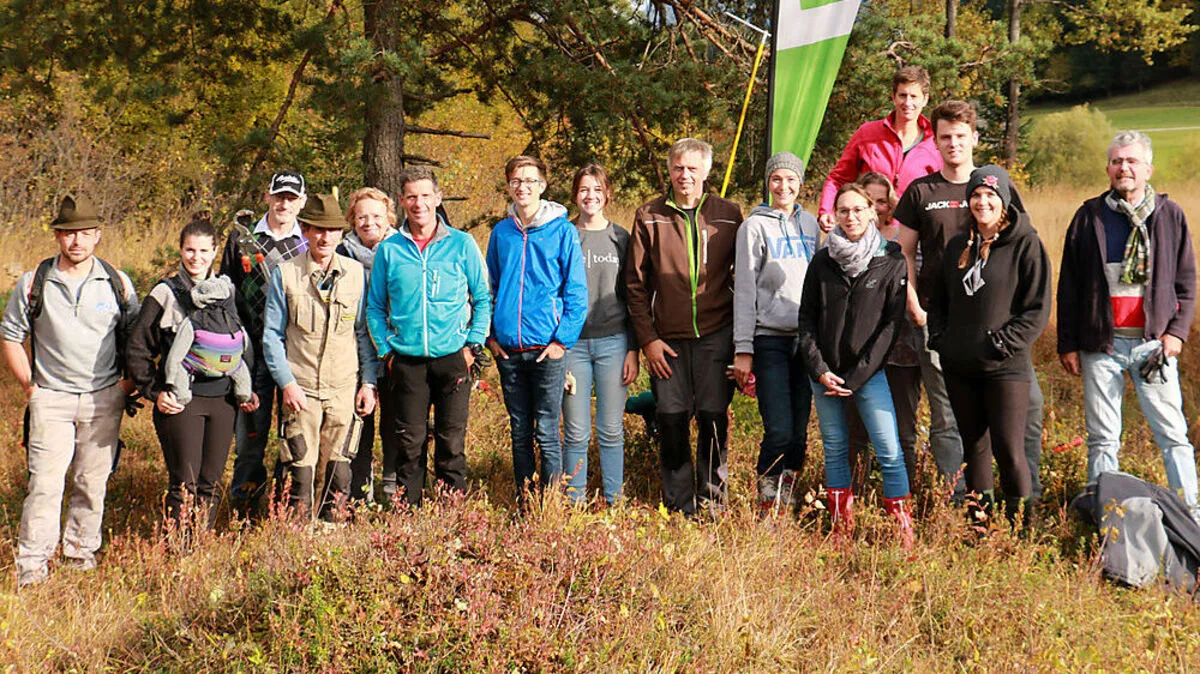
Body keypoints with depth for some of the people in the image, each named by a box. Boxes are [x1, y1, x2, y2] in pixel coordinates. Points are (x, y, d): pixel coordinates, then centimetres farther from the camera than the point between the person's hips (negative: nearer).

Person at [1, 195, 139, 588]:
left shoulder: (117, 284, 2)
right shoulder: (33, 284, -1)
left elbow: (136, 337, 12)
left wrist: (128, 383, 3)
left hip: (104, 398, 1)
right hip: (51, 398, -1)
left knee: (92, 481, 7)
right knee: (45, 482, -8)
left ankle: (81, 553, 23)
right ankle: (32, 567, -2)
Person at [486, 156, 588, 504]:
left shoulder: (562, 231, -2)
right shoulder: (501, 233, 9)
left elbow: (577, 291, -3)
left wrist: (563, 338, -10)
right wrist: (492, 335, 6)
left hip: (547, 348, -4)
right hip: (508, 350, 4)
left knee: (547, 431, -3)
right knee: (520, 432, 11)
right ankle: (524, 502, 19)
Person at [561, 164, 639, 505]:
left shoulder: (621, 239, 7)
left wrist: (633, 350, 1)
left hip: (612, 342, 0)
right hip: (573, 344, 0)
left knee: (612, 431, 3)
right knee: (576, 433, 1)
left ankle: (614, 503, 12)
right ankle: (575, 504, 9)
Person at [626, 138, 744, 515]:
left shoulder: (728, 216, 5)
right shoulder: (649, 217, 4)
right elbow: (635, 284, 6)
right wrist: (647, 338, -2)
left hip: (716, 336, 0)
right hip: (667, 339, 1)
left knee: (713, 417, -1)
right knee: (672, 421, 1)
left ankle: (712, 502, 11)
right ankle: (679, 507, 13)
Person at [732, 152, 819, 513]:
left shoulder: (810, 224, 14)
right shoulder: (755, 227, 1)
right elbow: (744, 290, -2)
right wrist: (743, 349, -8)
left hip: (807, 338, 4)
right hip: (770, 338, -4)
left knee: (800, 431, 4)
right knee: (779, 430, -12)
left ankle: (787, 503, 14)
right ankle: (767, 507, -1)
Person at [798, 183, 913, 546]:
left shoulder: (891, 262, -4)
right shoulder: (822, 261, 5)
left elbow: (891, 324, -6)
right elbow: (806, 317, 7)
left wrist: (856, 376, -10)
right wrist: (819, 369, -6)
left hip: (869, 373, -3)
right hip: (824, 372, 3)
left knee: (889, 451, -9)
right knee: (834, 448, 9)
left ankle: (904, 531, -3)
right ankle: (841, 530, 17)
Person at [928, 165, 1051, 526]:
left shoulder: (1026, 245, -4)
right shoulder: (957, 246, 13)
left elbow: (1038, 308, -7)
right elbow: (938, 300, 22)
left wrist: (1003, 344, -13)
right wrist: (938, 337, 6)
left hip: (1005, 367, -6)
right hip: (958, 367, 6)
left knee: (1008, 449, -10)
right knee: (973, 445, 12)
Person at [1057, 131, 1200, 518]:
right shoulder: (1089, 216, 5)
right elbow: (1068, 285, 8)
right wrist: (1067, 343, 4)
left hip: (1153, 341, 0)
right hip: (1101, 343, 0)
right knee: (1102, 438, 5)